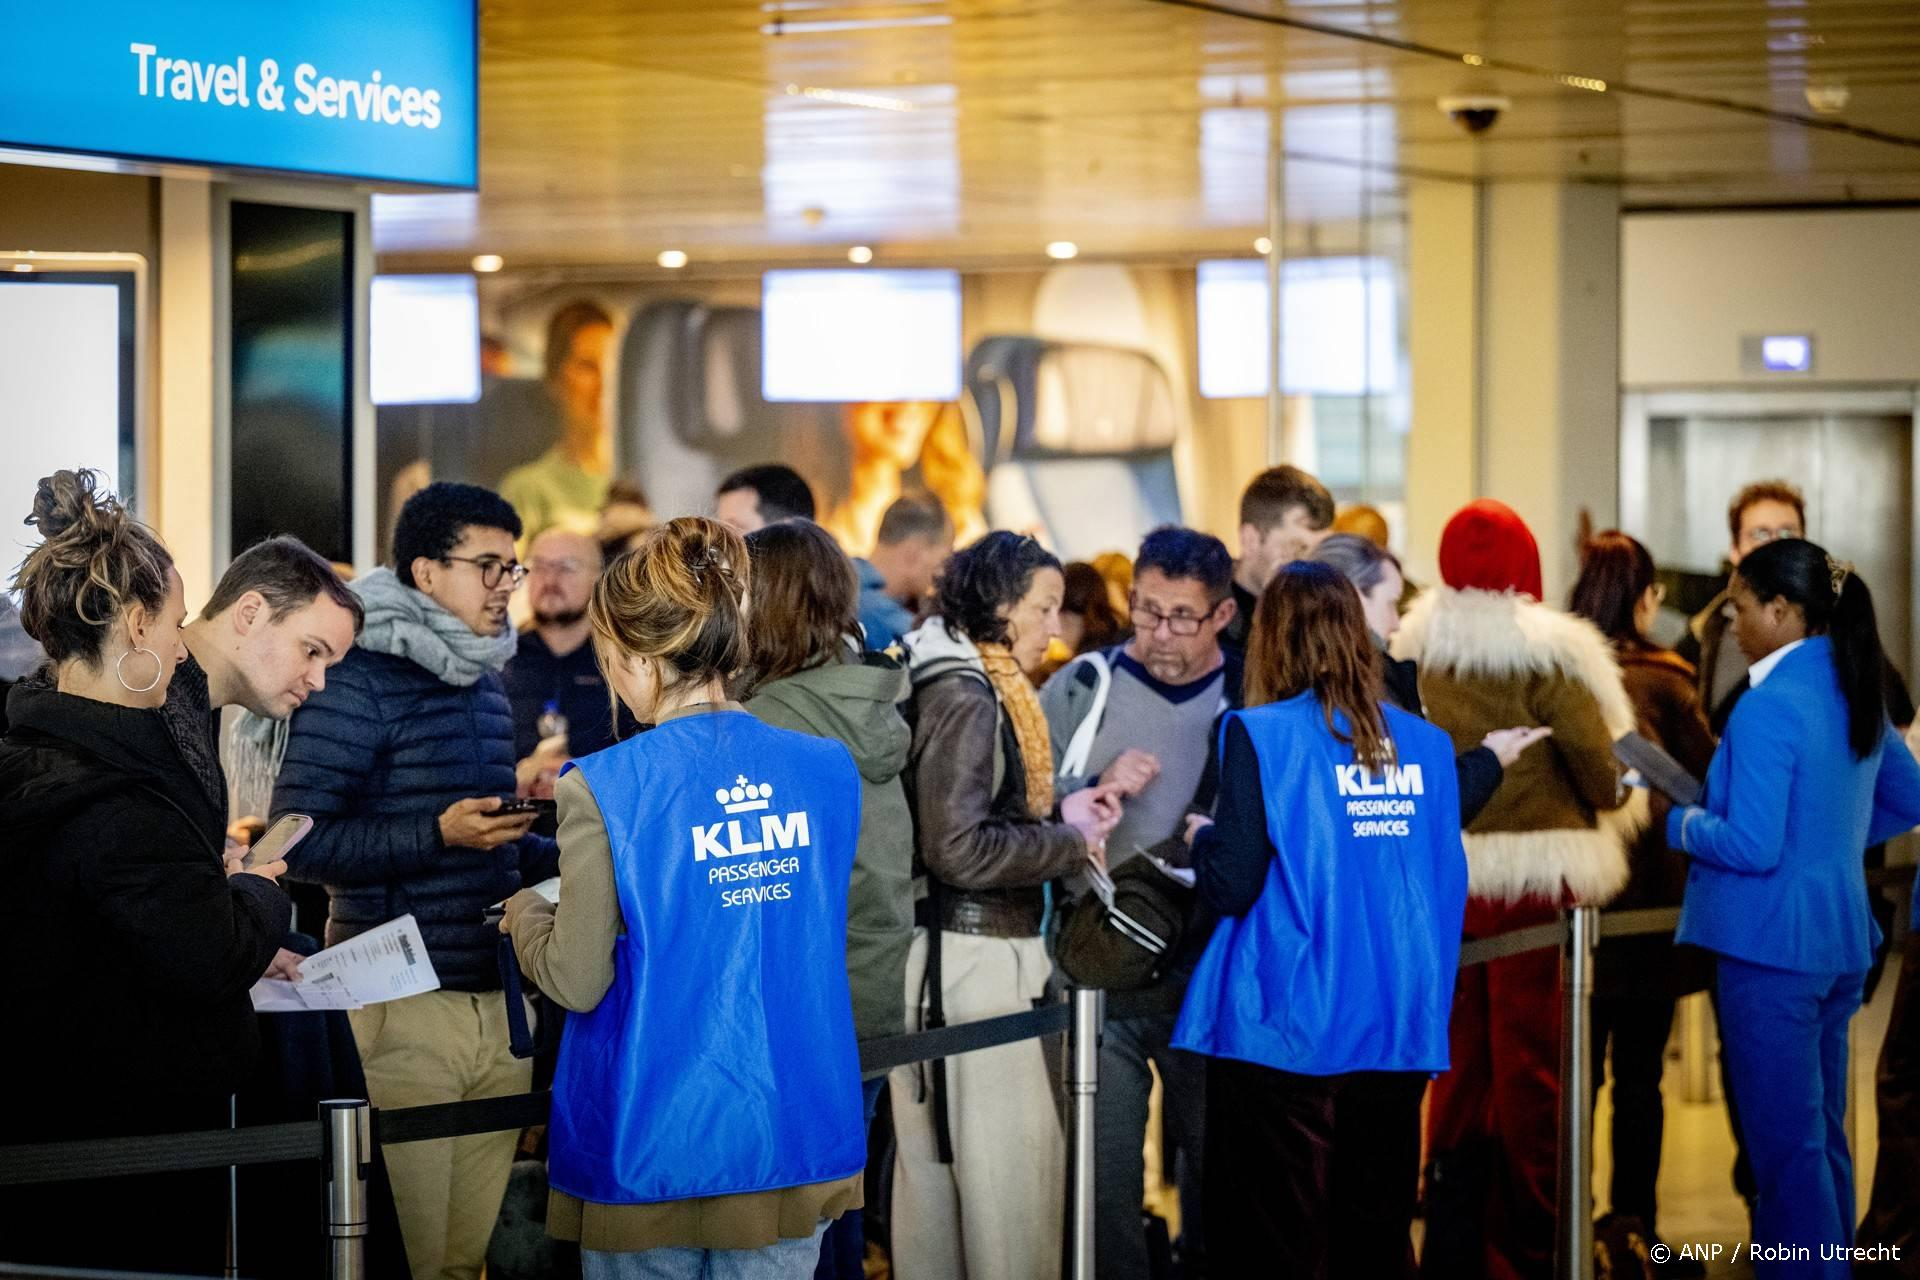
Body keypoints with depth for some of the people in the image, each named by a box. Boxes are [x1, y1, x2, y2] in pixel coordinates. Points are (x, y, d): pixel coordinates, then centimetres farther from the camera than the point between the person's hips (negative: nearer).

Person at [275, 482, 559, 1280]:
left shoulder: (486, 685, 18)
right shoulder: (358, 683, -8)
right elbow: (300, 841, -15)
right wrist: (438, 836, -24)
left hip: (495, 999, 7)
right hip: (403, 1007, -7)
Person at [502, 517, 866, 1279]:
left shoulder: (605, 789, -15)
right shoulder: (826, 771, -1)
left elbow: (579, 982, -9)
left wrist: (524, 914, 11)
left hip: (654, 1150, -3)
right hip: (791, 1145, 3)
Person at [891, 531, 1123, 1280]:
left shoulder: (984, 688, 14)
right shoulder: (964, 697, -15)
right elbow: (959, 849, -21)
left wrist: (1060, 816, 4)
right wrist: (1070, 840, -11)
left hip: (976, 948, 10)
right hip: (970, 955, -10)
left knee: (935, 1155, 13)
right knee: (1010, 1162, -7)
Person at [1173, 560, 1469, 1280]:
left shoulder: (1262, 735, -8)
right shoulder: (1425, 743, 8)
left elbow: (1231, 888, -10)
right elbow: (1447, 884, 13)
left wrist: (1204, 842, 9)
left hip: (1290, 1032, -5)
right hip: (1398, 1030, 5)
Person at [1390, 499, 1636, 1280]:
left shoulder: (1412, 652, 3)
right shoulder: (1545, 653, -11)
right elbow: (1601, 761, -9)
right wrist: (1604, 803, 11)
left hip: (1441, 879, 5)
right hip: (1537, 877, -5)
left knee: (1459, 1065, 13)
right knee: (1531, 1069, 2)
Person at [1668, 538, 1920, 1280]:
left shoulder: (1770, 706, -19)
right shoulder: (1855, 695, 8)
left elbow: (1752, 846, -22)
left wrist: (1682, 824, -5)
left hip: (1773, 944, -9)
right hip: (1838, 939, 9)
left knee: (1786, 1146, -2)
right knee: (1822, 1135, 17)